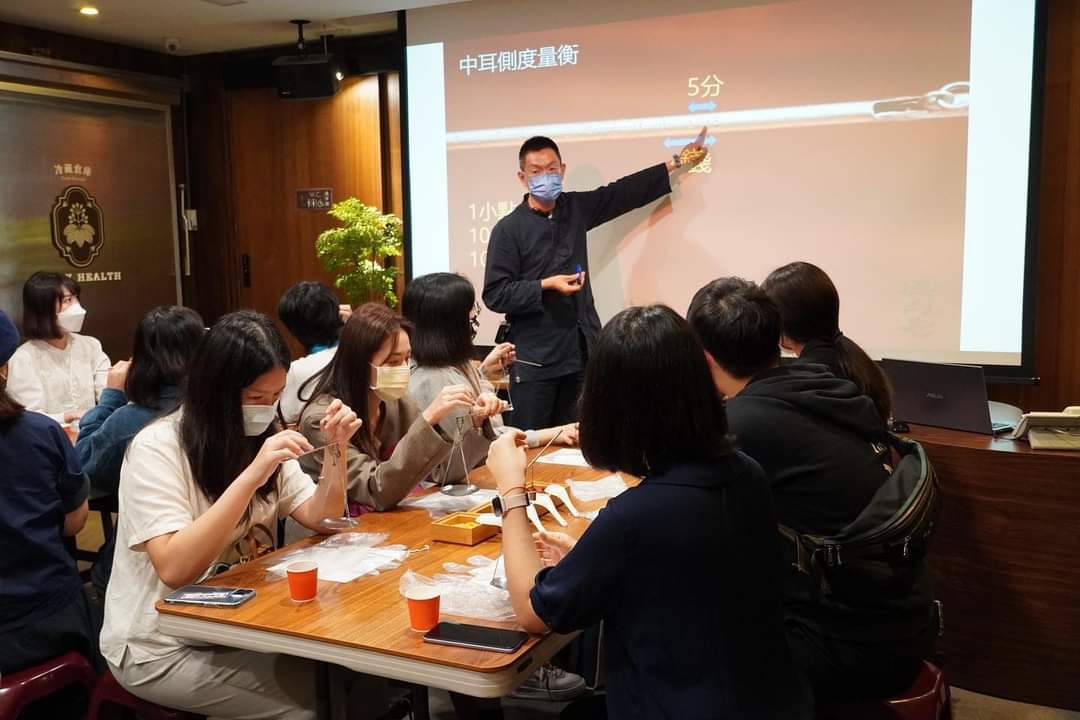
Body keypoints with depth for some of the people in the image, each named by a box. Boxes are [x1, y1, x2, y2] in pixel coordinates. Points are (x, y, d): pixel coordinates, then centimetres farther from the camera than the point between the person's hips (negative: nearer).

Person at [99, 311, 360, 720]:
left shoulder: (260, 438, 4)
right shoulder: (157, 448, -18)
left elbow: (320, 518, 2)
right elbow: (175, 569, -29)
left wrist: (334, 450, -14)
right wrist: (251, 475, -36)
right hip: (163, 649, -6)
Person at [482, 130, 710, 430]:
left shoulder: (576, 208, 8)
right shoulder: (509, 229, -7)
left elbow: (626, 191, 15)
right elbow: (494, 294, -11)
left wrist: (677, 163, 17)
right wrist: (546, 286, -18)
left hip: (580, 350, 5)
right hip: (535, 358, -5)